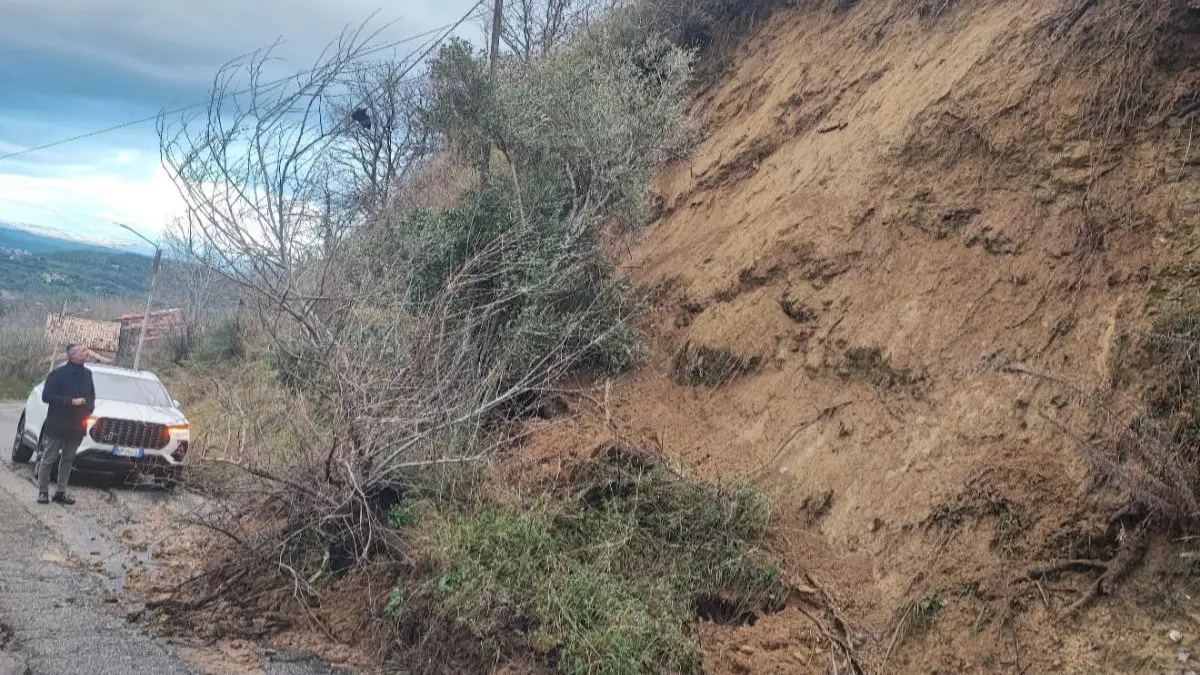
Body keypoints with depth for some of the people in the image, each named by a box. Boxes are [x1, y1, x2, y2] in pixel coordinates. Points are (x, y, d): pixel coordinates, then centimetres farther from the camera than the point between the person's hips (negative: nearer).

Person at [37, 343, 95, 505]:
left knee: (67, 460, 10)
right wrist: (71, 401, -19)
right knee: (48, 459, 1)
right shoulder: (59, 373, -9)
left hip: (77, 426, 6)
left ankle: (60, 492, 17)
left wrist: (89, 405, 0)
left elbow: (92, 396, 22)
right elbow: (46, 396, -14)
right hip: (57, 424, -6)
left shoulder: (87, 374, 10)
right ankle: (43, 492, 9)